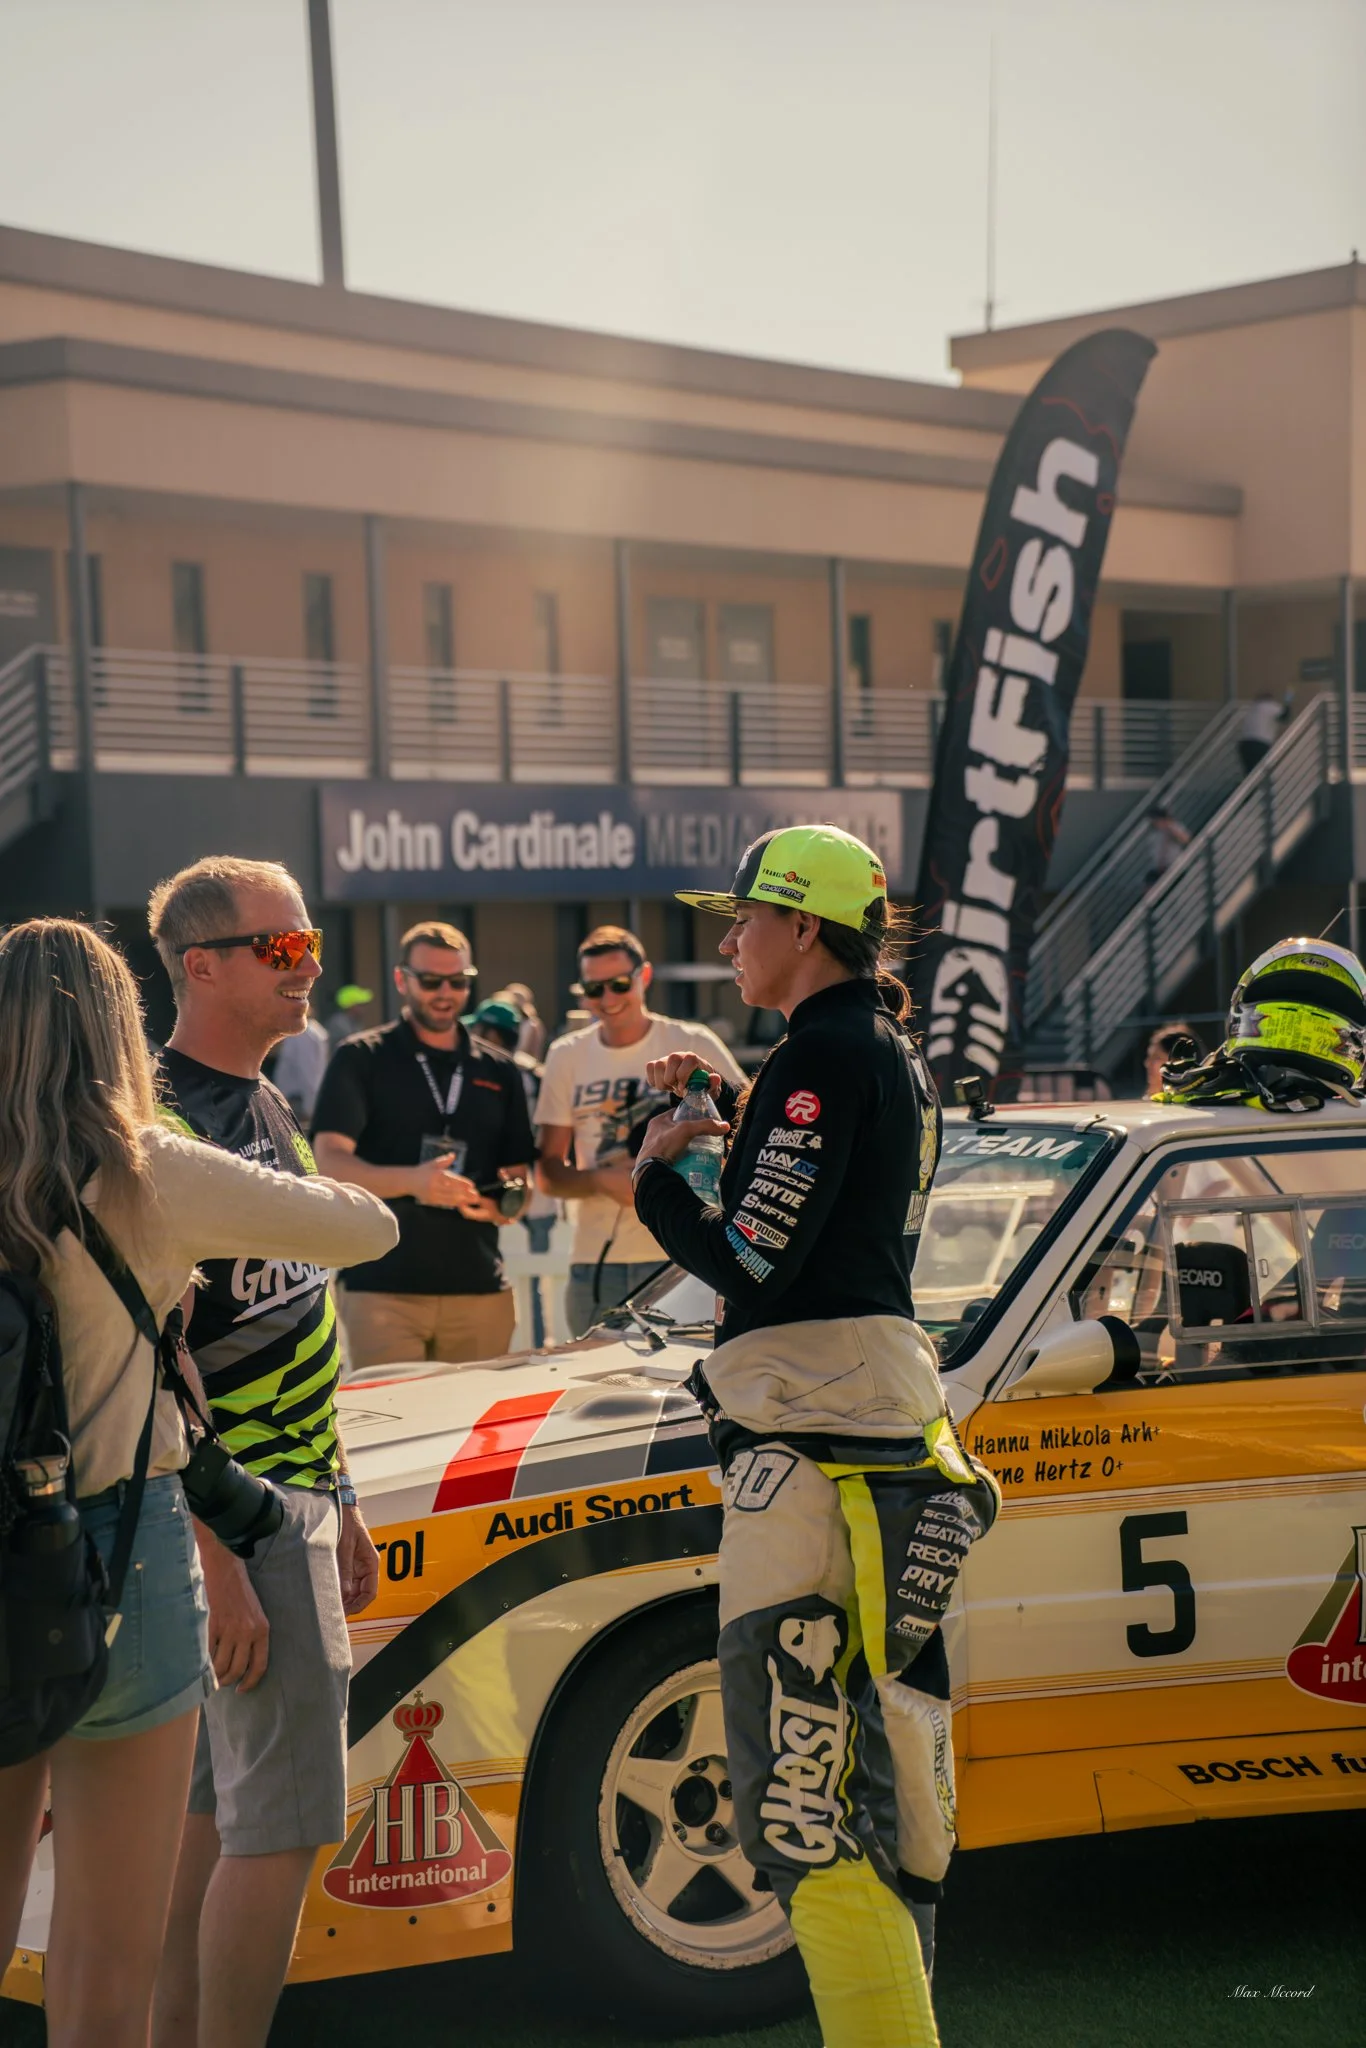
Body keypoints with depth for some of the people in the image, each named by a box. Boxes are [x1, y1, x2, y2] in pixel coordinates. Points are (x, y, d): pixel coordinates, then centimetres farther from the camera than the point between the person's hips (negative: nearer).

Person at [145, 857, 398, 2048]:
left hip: (294, 1492, 10)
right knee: (286, 1820, -9)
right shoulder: (166, 1125, -17)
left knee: (213, 1808, 14)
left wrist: (342, 1504, 21)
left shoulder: (264, 1111, 14)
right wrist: (218, 1567, -23)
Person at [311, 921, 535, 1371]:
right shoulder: (361, 1060, 4)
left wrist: (508, 1201, -7)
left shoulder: (500, 1072, 15)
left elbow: (521, 1177, 18)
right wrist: (412, 1181, -24)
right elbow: (330, 1163, -7)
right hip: (383, 1289, -3)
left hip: (480, 1290, 3)